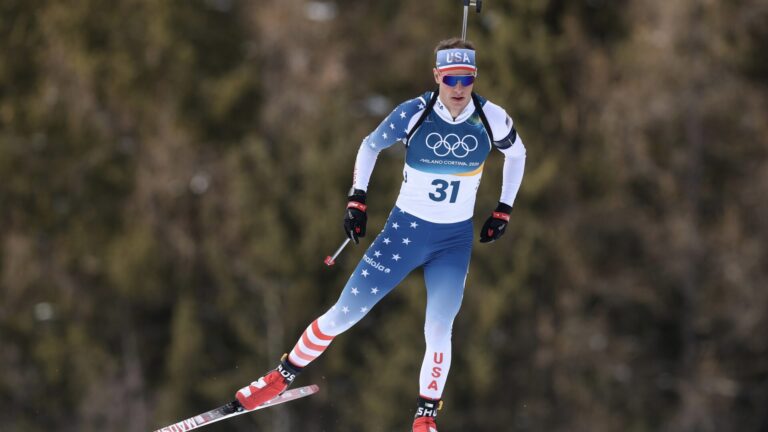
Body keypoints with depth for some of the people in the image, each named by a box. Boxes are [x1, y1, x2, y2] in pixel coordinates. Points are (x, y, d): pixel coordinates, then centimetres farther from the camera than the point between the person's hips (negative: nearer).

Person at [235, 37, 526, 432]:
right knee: (345, 313, 0)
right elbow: (369, 147, 2)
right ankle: (282, 377, 17)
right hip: (405, 229, -1)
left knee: (438, 330, -13)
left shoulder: (491, 118, -12)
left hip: (456, 240, 1)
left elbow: (517, 153, 10)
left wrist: (503, 209, 8)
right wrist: (357, 200, -2)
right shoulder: (414, 113, -16)